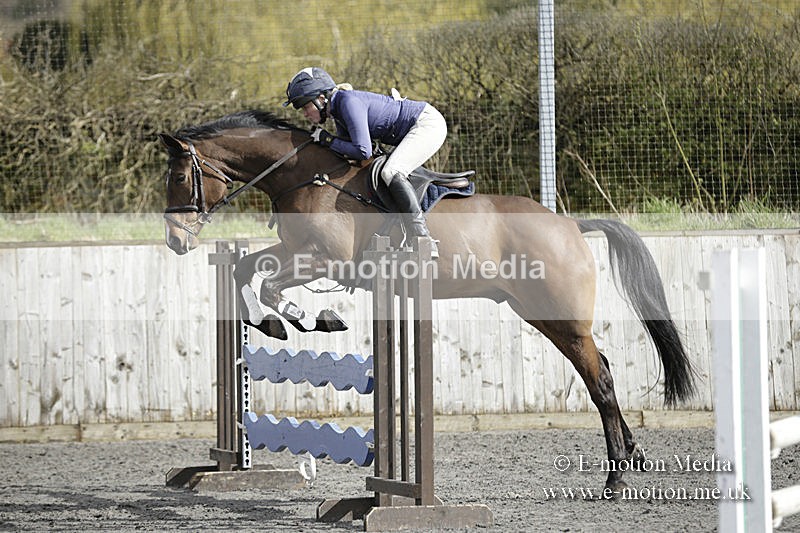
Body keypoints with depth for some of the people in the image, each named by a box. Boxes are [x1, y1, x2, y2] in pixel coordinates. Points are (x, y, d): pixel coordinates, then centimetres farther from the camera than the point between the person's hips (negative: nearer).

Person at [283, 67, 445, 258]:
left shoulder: (349, 102, -23)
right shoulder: (337, 110, 7)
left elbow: (363, 151, -27)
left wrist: (328, 140, -16)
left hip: (429, 123, -11)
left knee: (391, 173, -25)